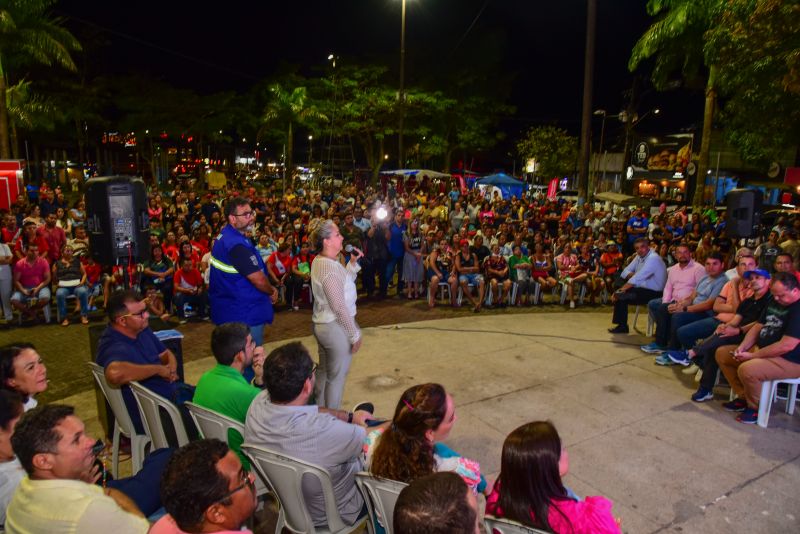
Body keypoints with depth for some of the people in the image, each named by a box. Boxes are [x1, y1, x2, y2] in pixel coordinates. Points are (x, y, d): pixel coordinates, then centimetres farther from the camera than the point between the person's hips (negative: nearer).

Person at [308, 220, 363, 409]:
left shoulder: (318, 261, 6)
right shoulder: (330, 267, -24)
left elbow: (344, 282, 13)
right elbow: (339, 307, -24)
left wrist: (353, 263, 3)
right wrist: (355, 335, -16)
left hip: (321, 324, 10)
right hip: (336, 328, -10)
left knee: (323, 371, 22)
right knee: (337, 377, 6)